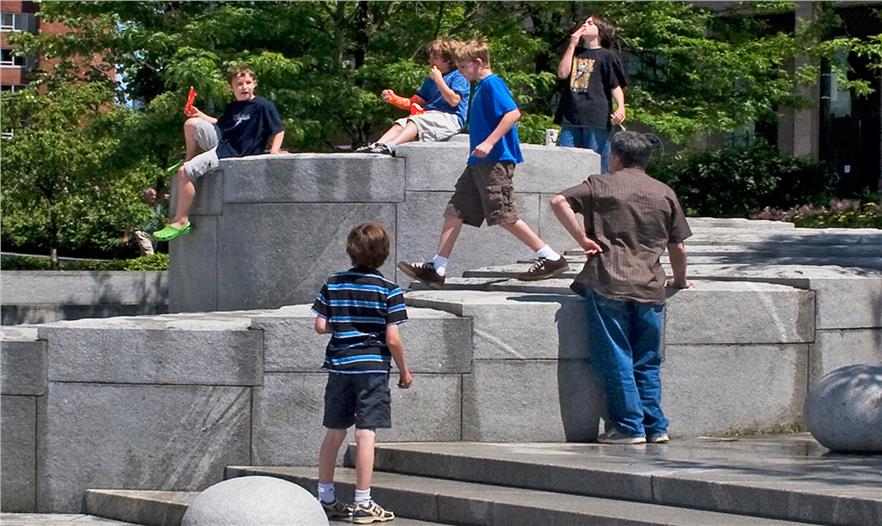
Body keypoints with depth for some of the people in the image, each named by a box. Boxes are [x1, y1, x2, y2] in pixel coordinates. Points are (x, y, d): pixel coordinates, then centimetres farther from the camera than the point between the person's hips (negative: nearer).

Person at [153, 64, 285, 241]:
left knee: (185, 172, -21)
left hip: (232, 153, -8)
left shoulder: (263, 106, -9)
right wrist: (199, 114, 18)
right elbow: (220, 124, 31)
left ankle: (181, 221, -17)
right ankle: (190, 159, 24)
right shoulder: (233, 108, 14)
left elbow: (279, 130, -10)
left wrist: (274, 152, -25)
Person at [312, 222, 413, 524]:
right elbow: (392, 339, -10)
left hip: (339, 366, 4)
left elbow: (320, 326, 1)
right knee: (366, 434, -4)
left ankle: (325, 499, 21)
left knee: (334, 432, 13)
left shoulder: (332, 284, 3)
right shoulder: (387, 290, -7)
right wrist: (404, 371, 4)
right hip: (372, 367, -4)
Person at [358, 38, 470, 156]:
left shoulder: (458, 77, 1)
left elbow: (454, 100, -13)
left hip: (449, 117, -8)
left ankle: (390, 146, -54)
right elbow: (415, 102, 24)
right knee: (400, 124, -18)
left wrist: (438, 80, -10)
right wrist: (394, 99, 8)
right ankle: (376, 146, -40)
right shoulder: (430, 80, 27)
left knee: (415, 122, -32)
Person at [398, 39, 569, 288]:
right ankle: (436, 269, 8)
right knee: (455, 211, 7)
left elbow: (513, 113, -24)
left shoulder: (492, 84, -12)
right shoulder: (481, 87, 17)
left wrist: (489, 142, -29)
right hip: (478, 164, 10)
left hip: (496, 161, -10)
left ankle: (551, 258, -4)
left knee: (504, 216, -10)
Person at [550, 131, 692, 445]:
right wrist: (679, 280, 32)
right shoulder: (665, 194, 13)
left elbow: (558, 202, -8)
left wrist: (582, 239, -5)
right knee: (647, 363, 11)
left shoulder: (601, 185, 5)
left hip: (608, 284, -3)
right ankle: (655, 427, 10)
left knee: (616, 359, 1)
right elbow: (678, 247, 16)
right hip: (649, 287, 3)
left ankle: (629, 427, -1)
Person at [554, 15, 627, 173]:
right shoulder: (574, 53, 21)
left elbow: (616, 86, 0)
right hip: (570, 119, 5)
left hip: (596, 119, -5)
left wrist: (621, 107, -18)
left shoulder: (607, 56, 5)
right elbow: (562, 74, 5)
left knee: (598, 169, -5)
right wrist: (572, 45, 5)